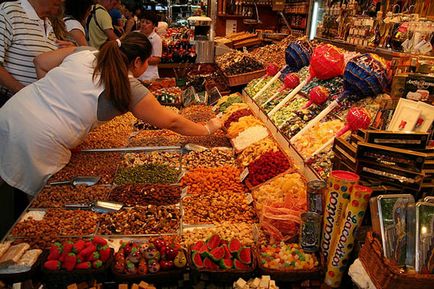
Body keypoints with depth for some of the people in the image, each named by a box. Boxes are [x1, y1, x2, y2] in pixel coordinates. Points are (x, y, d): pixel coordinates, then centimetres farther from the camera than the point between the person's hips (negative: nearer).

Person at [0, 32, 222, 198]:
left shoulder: (82, 53, 8)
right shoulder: (130, 89, -6)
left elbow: (40, 62, 18)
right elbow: (172, 123, 2)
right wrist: (207, 129, 16)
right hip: (39, 143, -6)